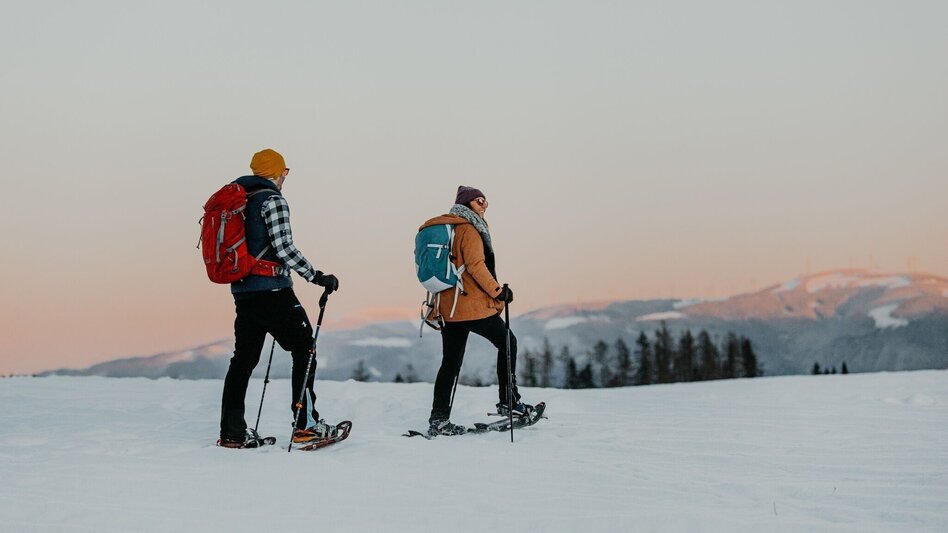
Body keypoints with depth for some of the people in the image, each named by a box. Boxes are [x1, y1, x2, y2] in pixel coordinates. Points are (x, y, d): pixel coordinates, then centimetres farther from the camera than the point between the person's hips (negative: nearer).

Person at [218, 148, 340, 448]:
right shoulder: (272, 200, -10)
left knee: (243, 358, 11)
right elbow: (284, 248, -18)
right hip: (272, 292, -8)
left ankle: (232, 432, 10)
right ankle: (304, 424, 1)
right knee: (304, 349, 4)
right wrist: (317, 277, -14)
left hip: (242, 292, 8)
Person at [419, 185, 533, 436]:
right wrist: (498, 291, -13)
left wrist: (437, 306, 23)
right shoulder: (468, 229, -7)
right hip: (474, 305, -8)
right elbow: (476, 266, -19)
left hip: (447, 307, 8)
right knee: (506, 342, 10)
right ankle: (508, 401, 10)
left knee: (450, 361, 7)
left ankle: (438, 419, 3)